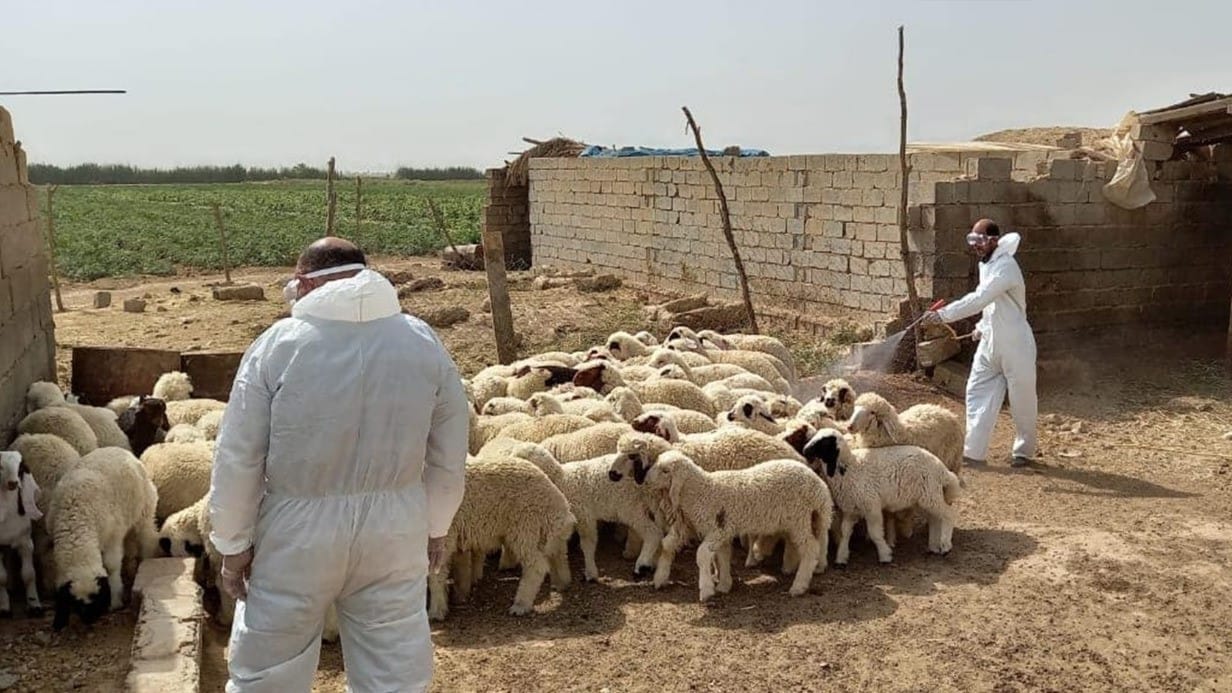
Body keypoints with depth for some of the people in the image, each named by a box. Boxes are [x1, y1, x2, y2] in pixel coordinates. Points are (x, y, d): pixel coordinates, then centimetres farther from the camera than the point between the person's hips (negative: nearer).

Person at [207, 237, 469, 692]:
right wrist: (434, 527, 18)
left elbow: (238, 458, -6)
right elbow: (449, 457, 5)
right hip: (395, 529, 3)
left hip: (297, 533, -2)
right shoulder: (425, 343, -1)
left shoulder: (278, 345, -10)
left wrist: (233, 543, 6)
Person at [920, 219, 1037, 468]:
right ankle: (974, 452, 6)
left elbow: (978, 299, -33)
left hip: (1015, 346, -9)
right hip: (990, 344, 9)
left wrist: (943, 314, -37)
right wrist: (982, 327, 10)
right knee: (978, 392, 4)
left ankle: (1024, 451, 23)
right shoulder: (986, 264, 8)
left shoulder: (1005, 267, -22)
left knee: (1021, 400, 6)